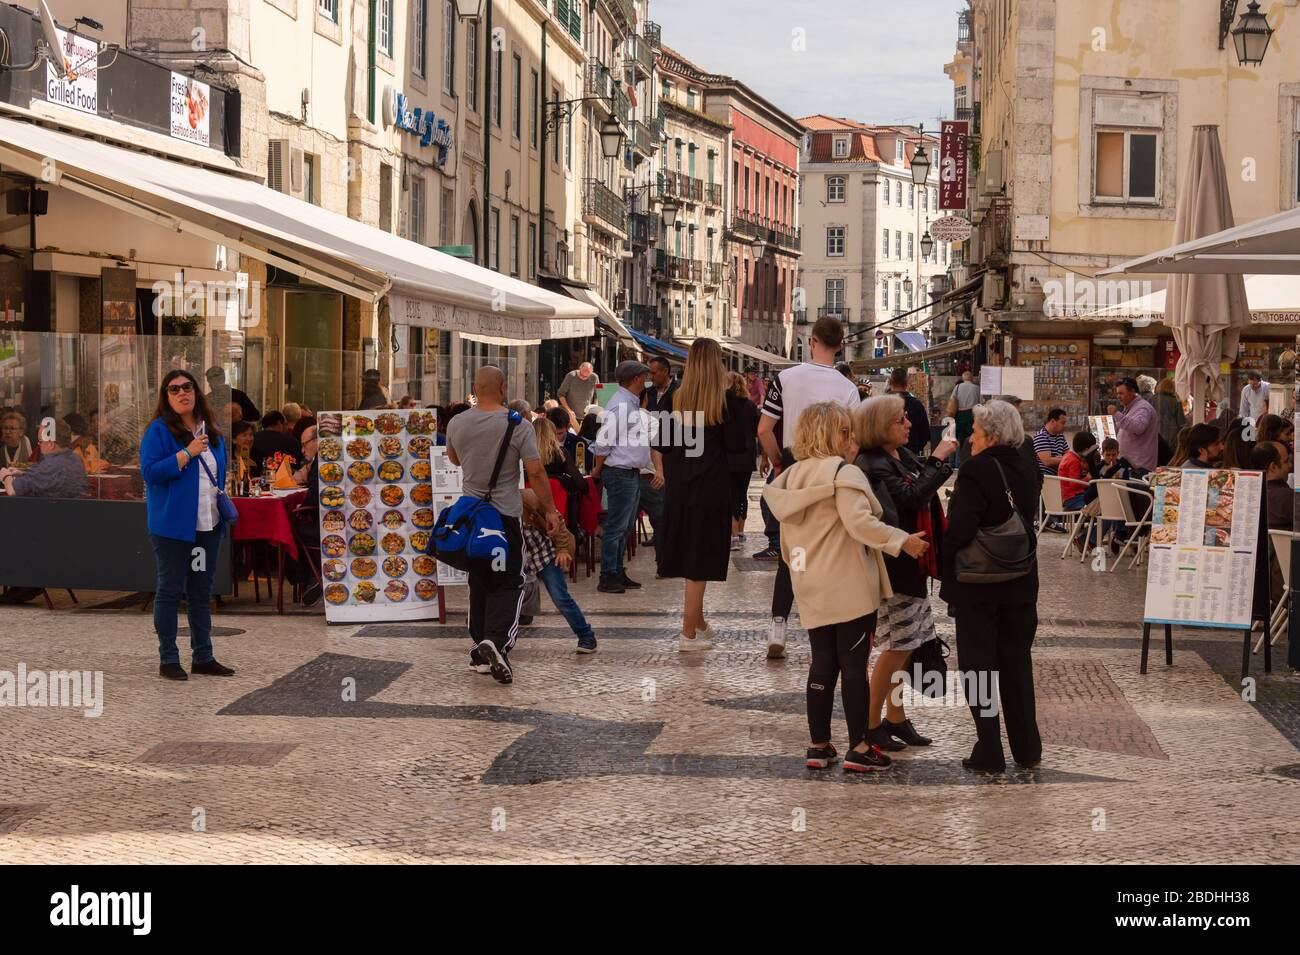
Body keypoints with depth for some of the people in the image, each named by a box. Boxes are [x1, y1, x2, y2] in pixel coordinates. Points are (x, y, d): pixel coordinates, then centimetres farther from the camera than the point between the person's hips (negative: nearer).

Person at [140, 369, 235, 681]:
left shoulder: (211, 432, 12)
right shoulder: (159, 431, -9)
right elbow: (150, 471, -18)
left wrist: (222, 495, 9)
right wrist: (188, 453, -21)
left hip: (208, 526, 6)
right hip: (172, 525, -6)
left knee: (202, 591, 12)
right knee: (170, 590, 1)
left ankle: (203, 657, 20)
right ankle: (168, 659, 7)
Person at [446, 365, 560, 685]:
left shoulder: (456, 424, -1)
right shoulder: (518, 426, -13)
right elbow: (536, 473, -10)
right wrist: (550, 510, 0)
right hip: (505, 515, -4)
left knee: (479, 582, 15)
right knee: (508, 583, 0)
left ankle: (481, 652, 18)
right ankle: (496, 640, -23)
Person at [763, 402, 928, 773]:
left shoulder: (793, 478, 11)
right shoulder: (844, 473, -12)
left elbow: (788, 537, 15)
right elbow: (860, 522, -25)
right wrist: (902, 541, -22)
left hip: (812, 589, 7)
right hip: (850, 588, -7)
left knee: (823, 663, 12)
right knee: (854, 665, -1)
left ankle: (818, 745, 14)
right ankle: (858, 748, 1)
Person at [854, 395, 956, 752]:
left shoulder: (903, 455, 10)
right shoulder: (873, 465, -18)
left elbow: (923, 490, 14)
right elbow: (910, 498, -27)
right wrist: (936, 460, -23)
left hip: (911, 563, 9)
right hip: (893, 566, -9)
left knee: (905, 643, 13)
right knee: (897, 646, -5)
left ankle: (895, 717, 23)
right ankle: (870, 723, 6)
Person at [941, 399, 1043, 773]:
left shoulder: (976, 471, -18)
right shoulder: (1025, 472, 4)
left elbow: (962, 525, -25)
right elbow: (1027, 521, 11)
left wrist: (944, 560, -10)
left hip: (977, 585, -6)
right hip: (1021, 584, 6)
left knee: (979, 663, 3)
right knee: (1016, 661, 16)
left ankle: (989, 752, 4)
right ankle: (1027, 748, 22)